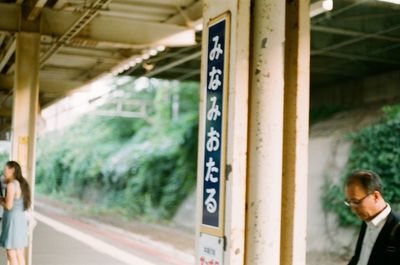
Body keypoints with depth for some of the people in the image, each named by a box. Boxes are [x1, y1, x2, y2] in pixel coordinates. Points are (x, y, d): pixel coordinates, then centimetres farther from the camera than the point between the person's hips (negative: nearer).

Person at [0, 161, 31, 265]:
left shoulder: (11, 185, -16)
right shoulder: (22, 184, 11)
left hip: (12, 221, -9)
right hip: (21, 219, 9)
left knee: (11, 255, -2)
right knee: (19, 254, 12)